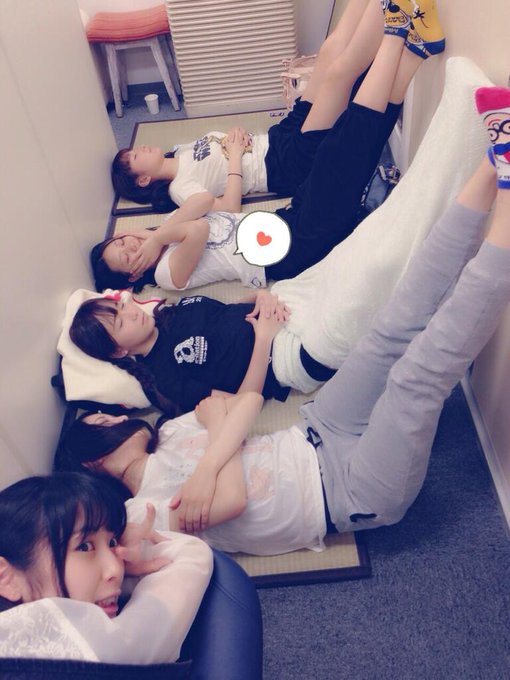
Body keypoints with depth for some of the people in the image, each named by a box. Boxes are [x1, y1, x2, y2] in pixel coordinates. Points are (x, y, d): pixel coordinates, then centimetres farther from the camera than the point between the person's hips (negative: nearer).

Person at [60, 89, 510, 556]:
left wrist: (209, 460, -20)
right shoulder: (145, 512, -9)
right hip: (355, 493, -6)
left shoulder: (171, 432, 12)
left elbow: (249, 400, -4)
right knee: (420, 371, -26)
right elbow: (230, 499, -28)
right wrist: (218, 422, -13)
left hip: (318, 439, 7)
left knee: (397, 330, -10)